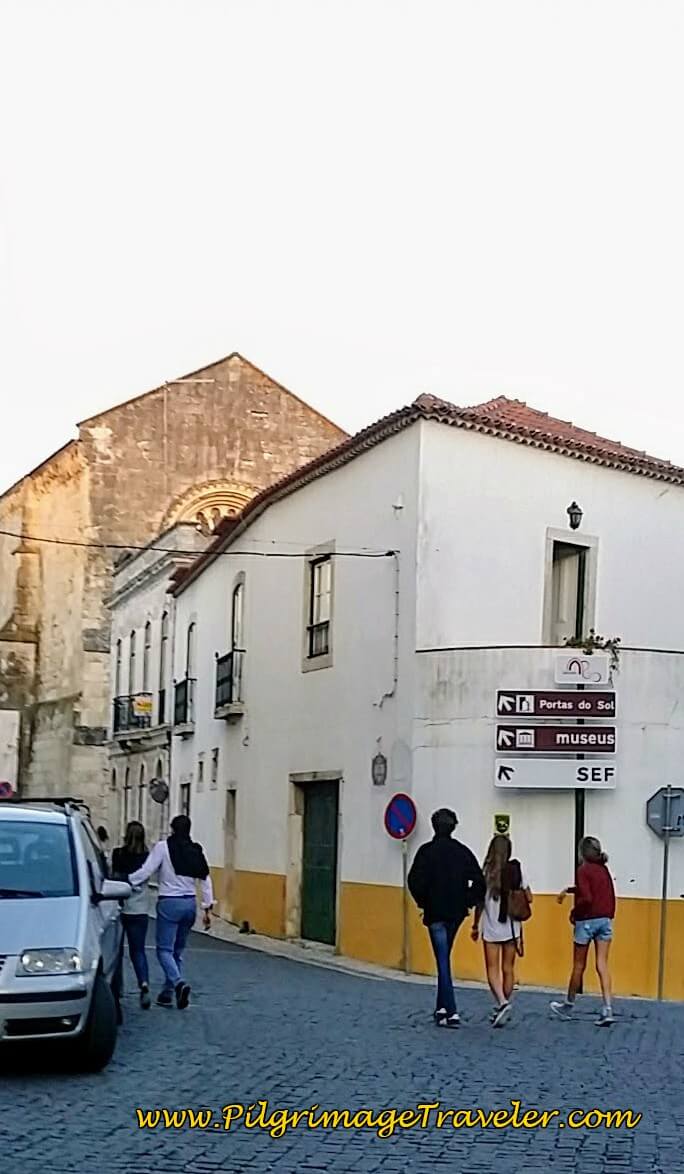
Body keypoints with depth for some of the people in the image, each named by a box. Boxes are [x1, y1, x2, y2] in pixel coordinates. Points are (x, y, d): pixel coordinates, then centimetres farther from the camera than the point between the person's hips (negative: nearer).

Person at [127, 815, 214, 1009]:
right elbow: (205, 880, 7)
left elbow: (146, 872, -13)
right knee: (177, 951, 15)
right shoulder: (197, 851, 6)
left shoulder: (163, 847, -8)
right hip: (190, 903, 5)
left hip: (169, 903, -5)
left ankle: (179, 983, -24)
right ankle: (167, 993, 19)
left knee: (165, 949, -1)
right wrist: (208, 908, 11)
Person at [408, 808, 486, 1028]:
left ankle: (451, 1013, -9)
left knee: (443, 962, -3)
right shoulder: (463, 851, 2)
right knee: (444, 959, 18)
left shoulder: (427, 851, -9)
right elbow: (478, 881, -3)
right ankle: (442, 1008, 22)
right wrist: (468, 902, 7)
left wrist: (422, 901, -1)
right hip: (456, 912, 4)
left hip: (435, 913, -4)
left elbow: (415, 880, -16)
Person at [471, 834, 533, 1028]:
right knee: (508, 969, 12)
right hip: (511, 927, 2)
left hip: (491, 928, -2)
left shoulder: (486, 872, -8)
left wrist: (475, 926, 3)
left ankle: (502, 1002, -16)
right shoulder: (517, 871, -2)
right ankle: (502, 1008, 18)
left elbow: (479, 902, -7)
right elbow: (528, 898, -1)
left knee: (493, 969, 4)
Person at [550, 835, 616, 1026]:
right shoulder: (604, 870, 10)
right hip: (605, 920, 6)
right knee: (602, 965, 1)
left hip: (587, 921, -5)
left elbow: (586, 898, -21)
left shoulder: (583, 870, -12)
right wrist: (568, 890, 33)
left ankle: (568, 1006, 24)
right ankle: (607, 1010, -9)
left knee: (579, 966, 8)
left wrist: (574, 912, -6)